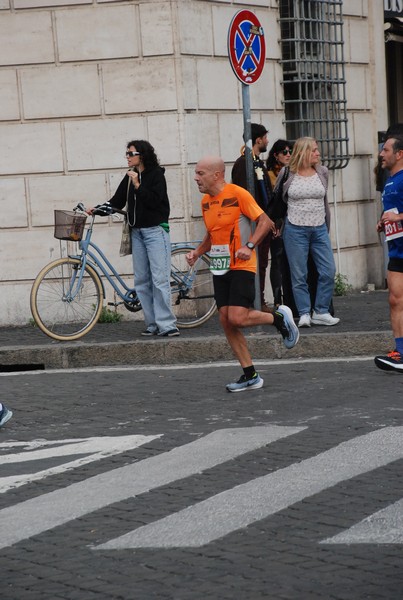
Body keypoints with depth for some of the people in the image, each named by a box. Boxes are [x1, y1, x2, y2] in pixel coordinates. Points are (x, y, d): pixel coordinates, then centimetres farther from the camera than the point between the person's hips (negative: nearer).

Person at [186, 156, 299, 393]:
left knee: (237, 318, -19)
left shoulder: (237, 194, -12)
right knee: (226, 321, 1)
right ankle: (250, 375, 8)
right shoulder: (206, 201, 11)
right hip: (220, 269, 8)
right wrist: (197, 252, 7)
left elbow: (265, 222, -14)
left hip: (241, 267, -8)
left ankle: (279, 318, 9)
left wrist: (249, 246, -26)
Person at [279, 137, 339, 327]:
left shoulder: (322, 172, 6)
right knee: (299, 275, 0)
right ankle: (304, 314, 7)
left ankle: (321, 312, 6)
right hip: (295, 230, -3)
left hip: (319, 229, 3)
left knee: (328, 271, -4)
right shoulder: (286, 174, -3)